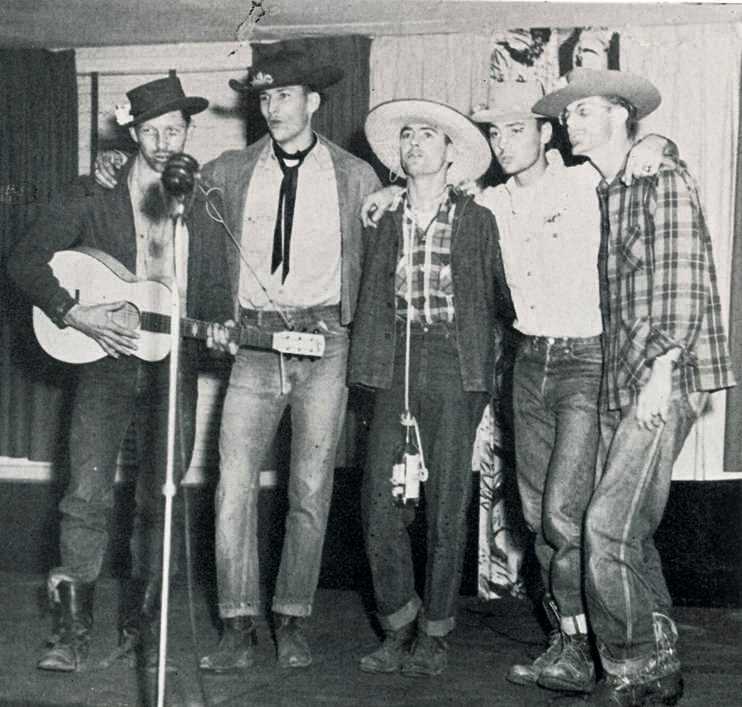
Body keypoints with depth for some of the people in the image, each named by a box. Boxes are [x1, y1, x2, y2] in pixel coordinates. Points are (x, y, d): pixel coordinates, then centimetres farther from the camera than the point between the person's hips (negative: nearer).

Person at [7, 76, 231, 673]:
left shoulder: (204, 207, 9)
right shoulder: (93, 198, 1)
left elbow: (216, 296, 12)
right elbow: (26, 260, -6)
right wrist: (76, 315, -17)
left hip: (174, 364, 2)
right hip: (106, 360, -2)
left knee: (159, 502, 7)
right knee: (88, 496, -8)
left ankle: (143, 623, 19)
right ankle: (75, 629, 1)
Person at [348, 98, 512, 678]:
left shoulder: (477, 222, 6)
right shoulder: (385, 222, 12)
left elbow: (501, 297, 9)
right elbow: (372, 302, 10)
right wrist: (367, 366, 2)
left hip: (455, 372, -3)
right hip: (396, 369, 3)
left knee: (447, 505, 0)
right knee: (379, 499, -2)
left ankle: (435, 633, 13)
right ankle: (400, 623, 15)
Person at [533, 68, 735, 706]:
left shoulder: (664, 183, -5)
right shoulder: (603, 197, 19)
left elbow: (683, 283, -13)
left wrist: (661, 370, -19)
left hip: (665, 382, -8)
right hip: (621, 386, 8)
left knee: (609, 524, -14)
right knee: (629, 532, 10)